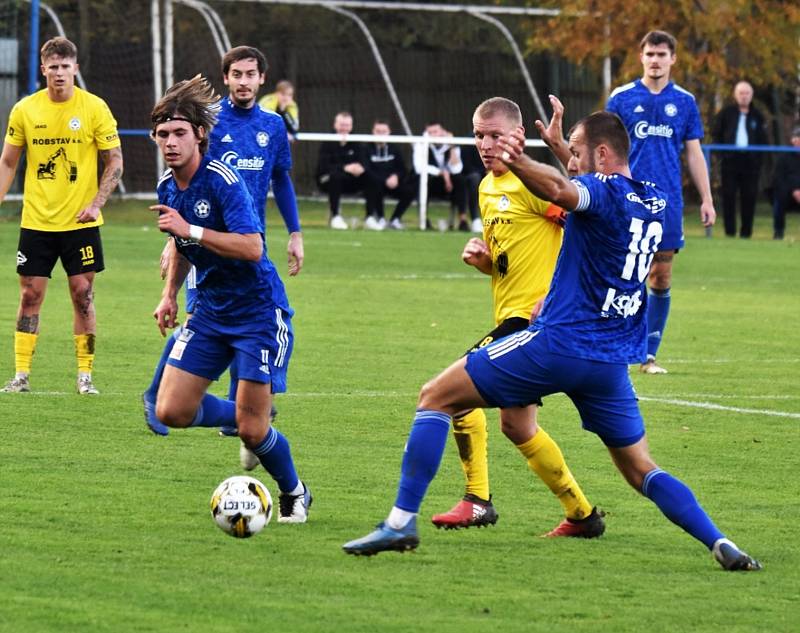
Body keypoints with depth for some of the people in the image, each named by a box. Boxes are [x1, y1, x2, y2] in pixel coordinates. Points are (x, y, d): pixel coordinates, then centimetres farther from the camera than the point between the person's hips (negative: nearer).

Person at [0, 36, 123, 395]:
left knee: (82, 295, 0)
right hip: (36, 221, 2)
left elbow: (114, 161, 0)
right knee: (30, 295, 2)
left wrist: (97, 203, -11)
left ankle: (85, 375, 8)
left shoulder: (94, 108, -5)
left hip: (80, 222, -2)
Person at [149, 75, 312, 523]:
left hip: (259, 311, -7)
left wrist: (189, 229, -32)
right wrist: (170, 294, 14)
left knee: (252, 430, -8)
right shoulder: (168, 187, 4)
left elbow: (252, 248, -31)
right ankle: (254, 420, 22)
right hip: (211, 310, 7)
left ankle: (295, 493, 20)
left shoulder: (222, 180, -20)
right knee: (171, 411, -4)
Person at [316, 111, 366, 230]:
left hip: (349, 182, 4)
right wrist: (345, 168, -36)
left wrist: (359, 168, -32)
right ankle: (335, 216, -31)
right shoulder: (328, 143, -11)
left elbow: (362, 164, -6)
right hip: (326, 179, -4)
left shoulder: (356, 144, 3)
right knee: (336, 176, -39)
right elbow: (323, 166, -23)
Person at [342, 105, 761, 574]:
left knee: (436, 397, 2)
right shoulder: (655, 203, 15)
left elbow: (560, 190, -34)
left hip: (558, 343, -7)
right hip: (613, 363, 7)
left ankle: (403, 521, -5)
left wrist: (519, 161, -51)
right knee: (641, 469, 17)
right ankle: (721, 543, -2)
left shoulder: (604, 191, -8)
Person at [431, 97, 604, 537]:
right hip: (508, 316, 10)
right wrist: (481, 258, 3)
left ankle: (477, 500, -15)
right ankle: (581, 514, 22)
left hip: (534, 314, -10)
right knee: (517, 425, 13)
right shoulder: (487, 189, 16)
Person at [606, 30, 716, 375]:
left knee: (661, 278, 3)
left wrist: (706, 199, 7)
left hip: (668, 201, 2)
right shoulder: (622, 98, 2)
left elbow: (694, 153, 11)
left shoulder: (684, 101, 7)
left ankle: (649, 354, 9)